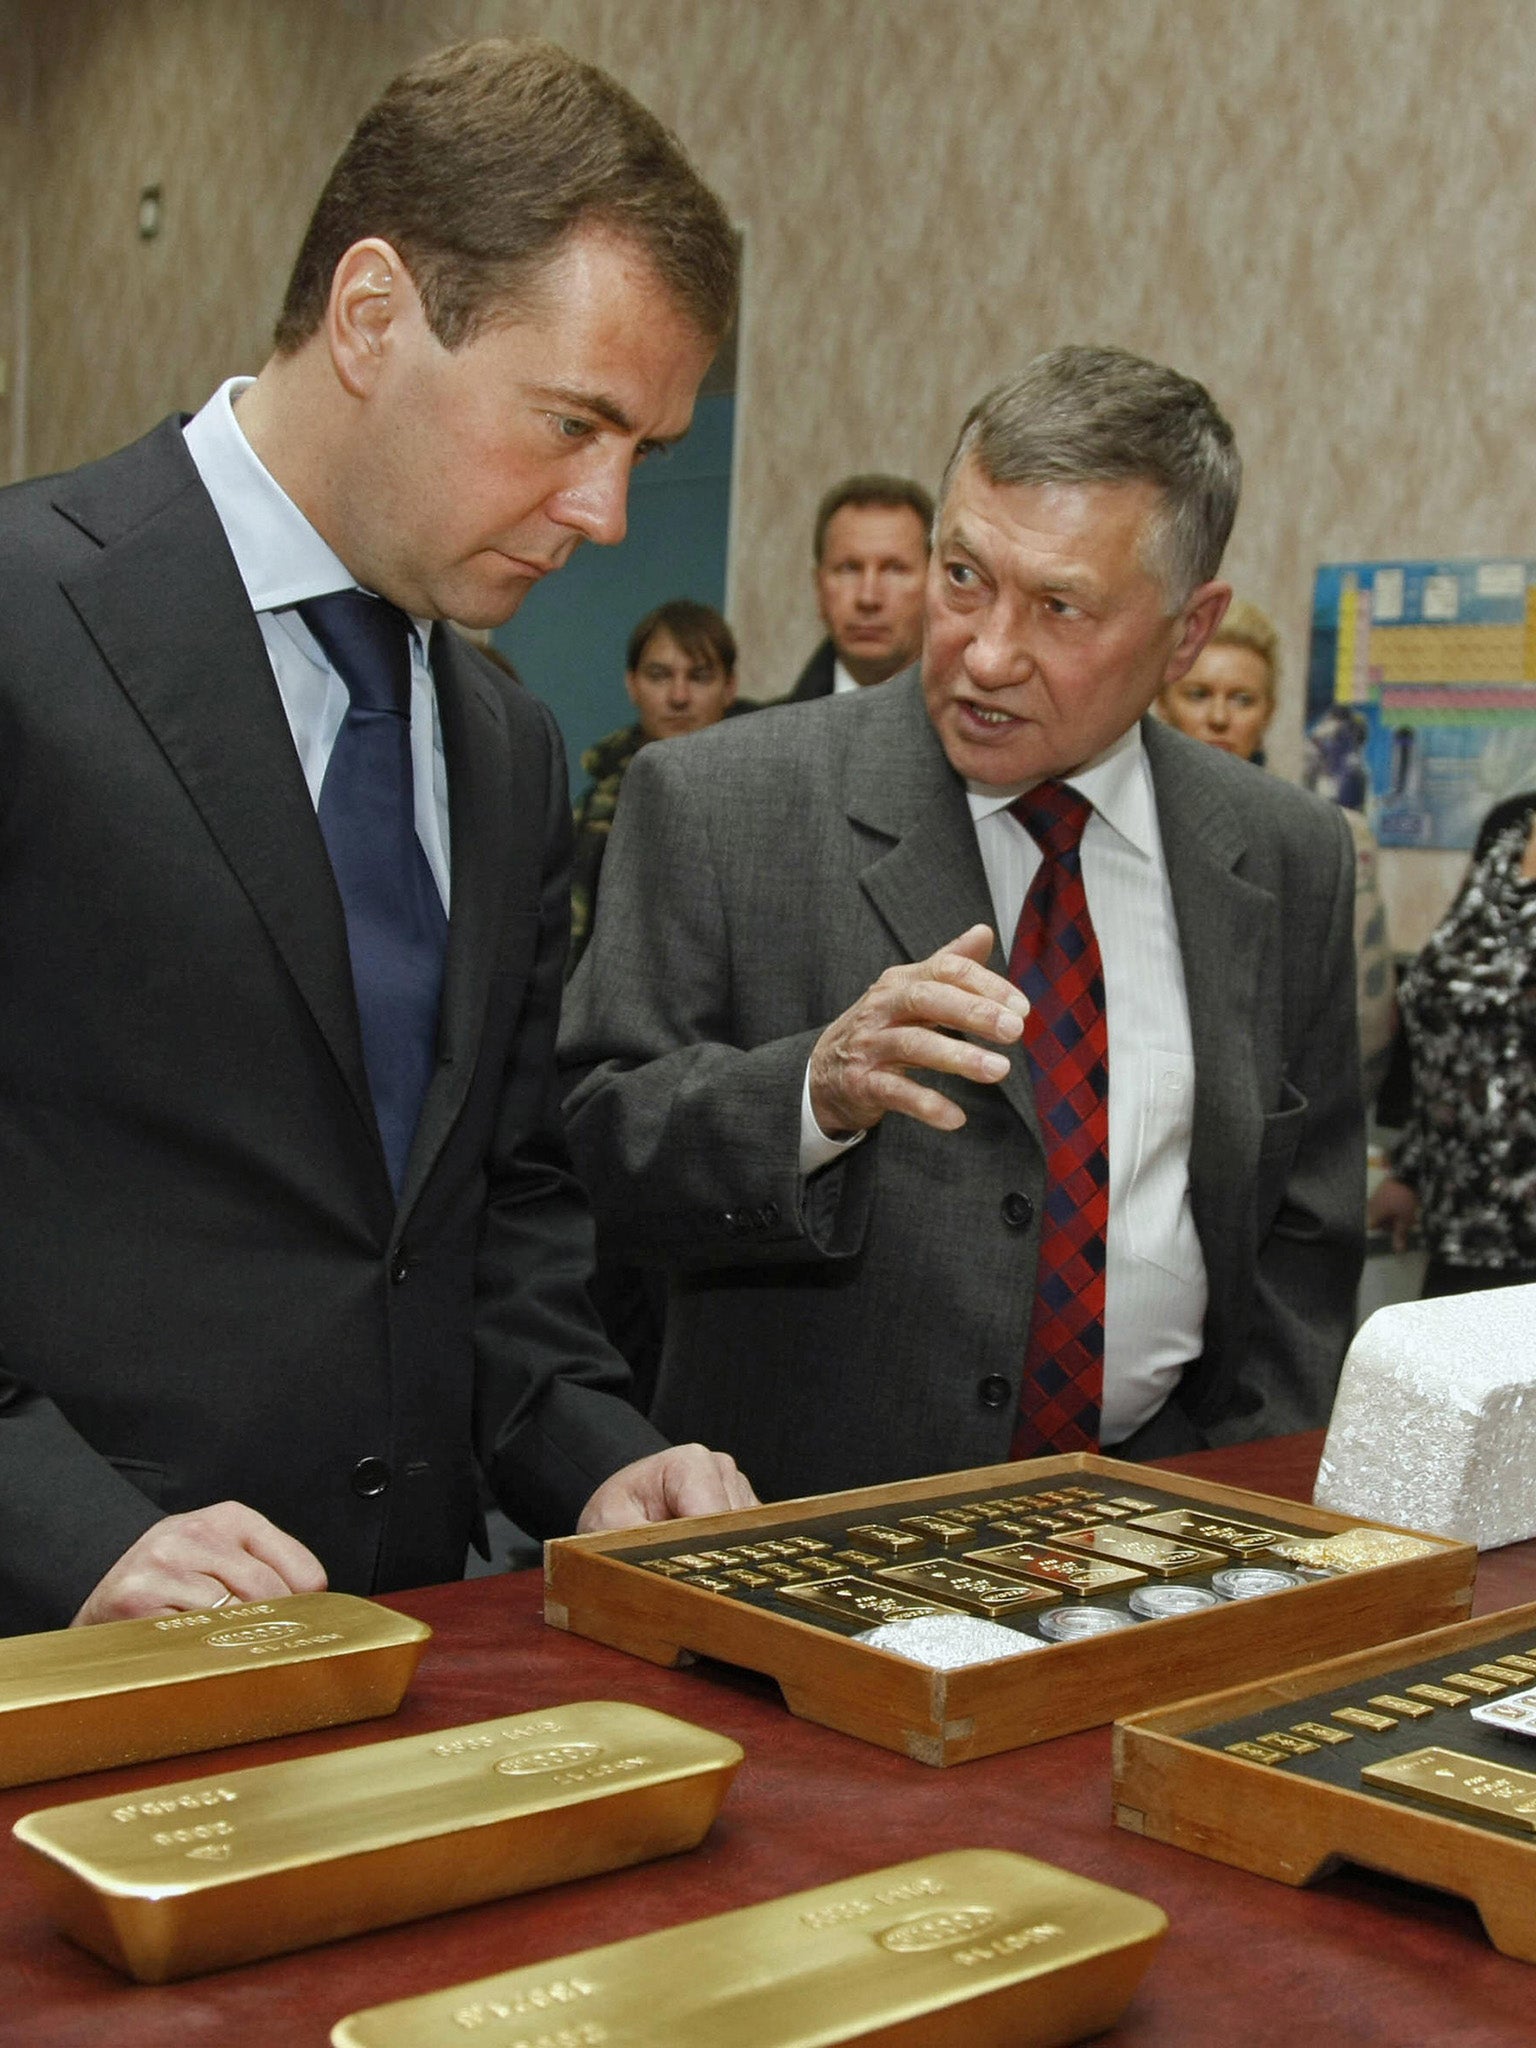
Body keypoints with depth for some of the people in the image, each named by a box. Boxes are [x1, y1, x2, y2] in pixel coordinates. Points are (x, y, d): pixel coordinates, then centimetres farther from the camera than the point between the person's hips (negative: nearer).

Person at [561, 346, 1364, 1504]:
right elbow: (590, 1148, -7)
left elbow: (1303, 1234, 13)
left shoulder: (1291, 862, 7)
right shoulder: (714, 807, -4)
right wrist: (815, 1093, -24)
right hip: (798, 1527, -2)